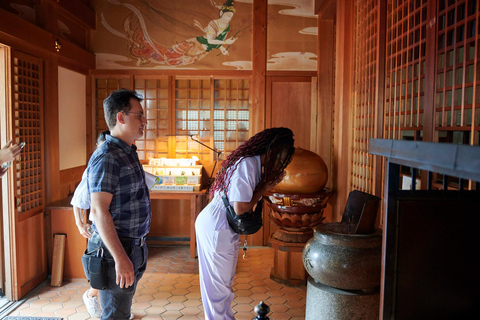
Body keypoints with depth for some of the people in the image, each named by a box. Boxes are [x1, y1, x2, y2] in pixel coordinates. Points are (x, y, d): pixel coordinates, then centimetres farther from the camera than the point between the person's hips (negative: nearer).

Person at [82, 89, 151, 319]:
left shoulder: (127, 153, 12)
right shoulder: (107, 157, -18)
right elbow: (99, 210, -24)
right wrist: (120, 258, -26)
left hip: (131, 247, 9)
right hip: (116, 249, -9)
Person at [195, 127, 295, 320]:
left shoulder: (255, 164, 8)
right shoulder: (247, 165, -25)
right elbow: (240, 207, -27)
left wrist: (270, 182, -3)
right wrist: (264, 188, -16)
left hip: (225, 229, 10)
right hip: (216, 229, -10)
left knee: (225, 280, 22)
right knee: (218, 283, 6)